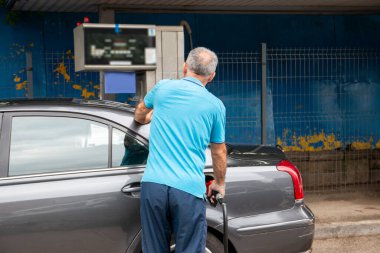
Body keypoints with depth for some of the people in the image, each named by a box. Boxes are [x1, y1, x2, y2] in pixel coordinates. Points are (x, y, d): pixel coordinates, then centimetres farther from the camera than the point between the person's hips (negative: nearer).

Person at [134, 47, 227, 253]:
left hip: (154, 184, 2)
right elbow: (219, 152, 17)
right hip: (189, 189, -2)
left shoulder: (163, 87, 9)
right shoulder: (215, 105, 6)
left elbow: (139, 114, 31)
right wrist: (219, 183, 34)